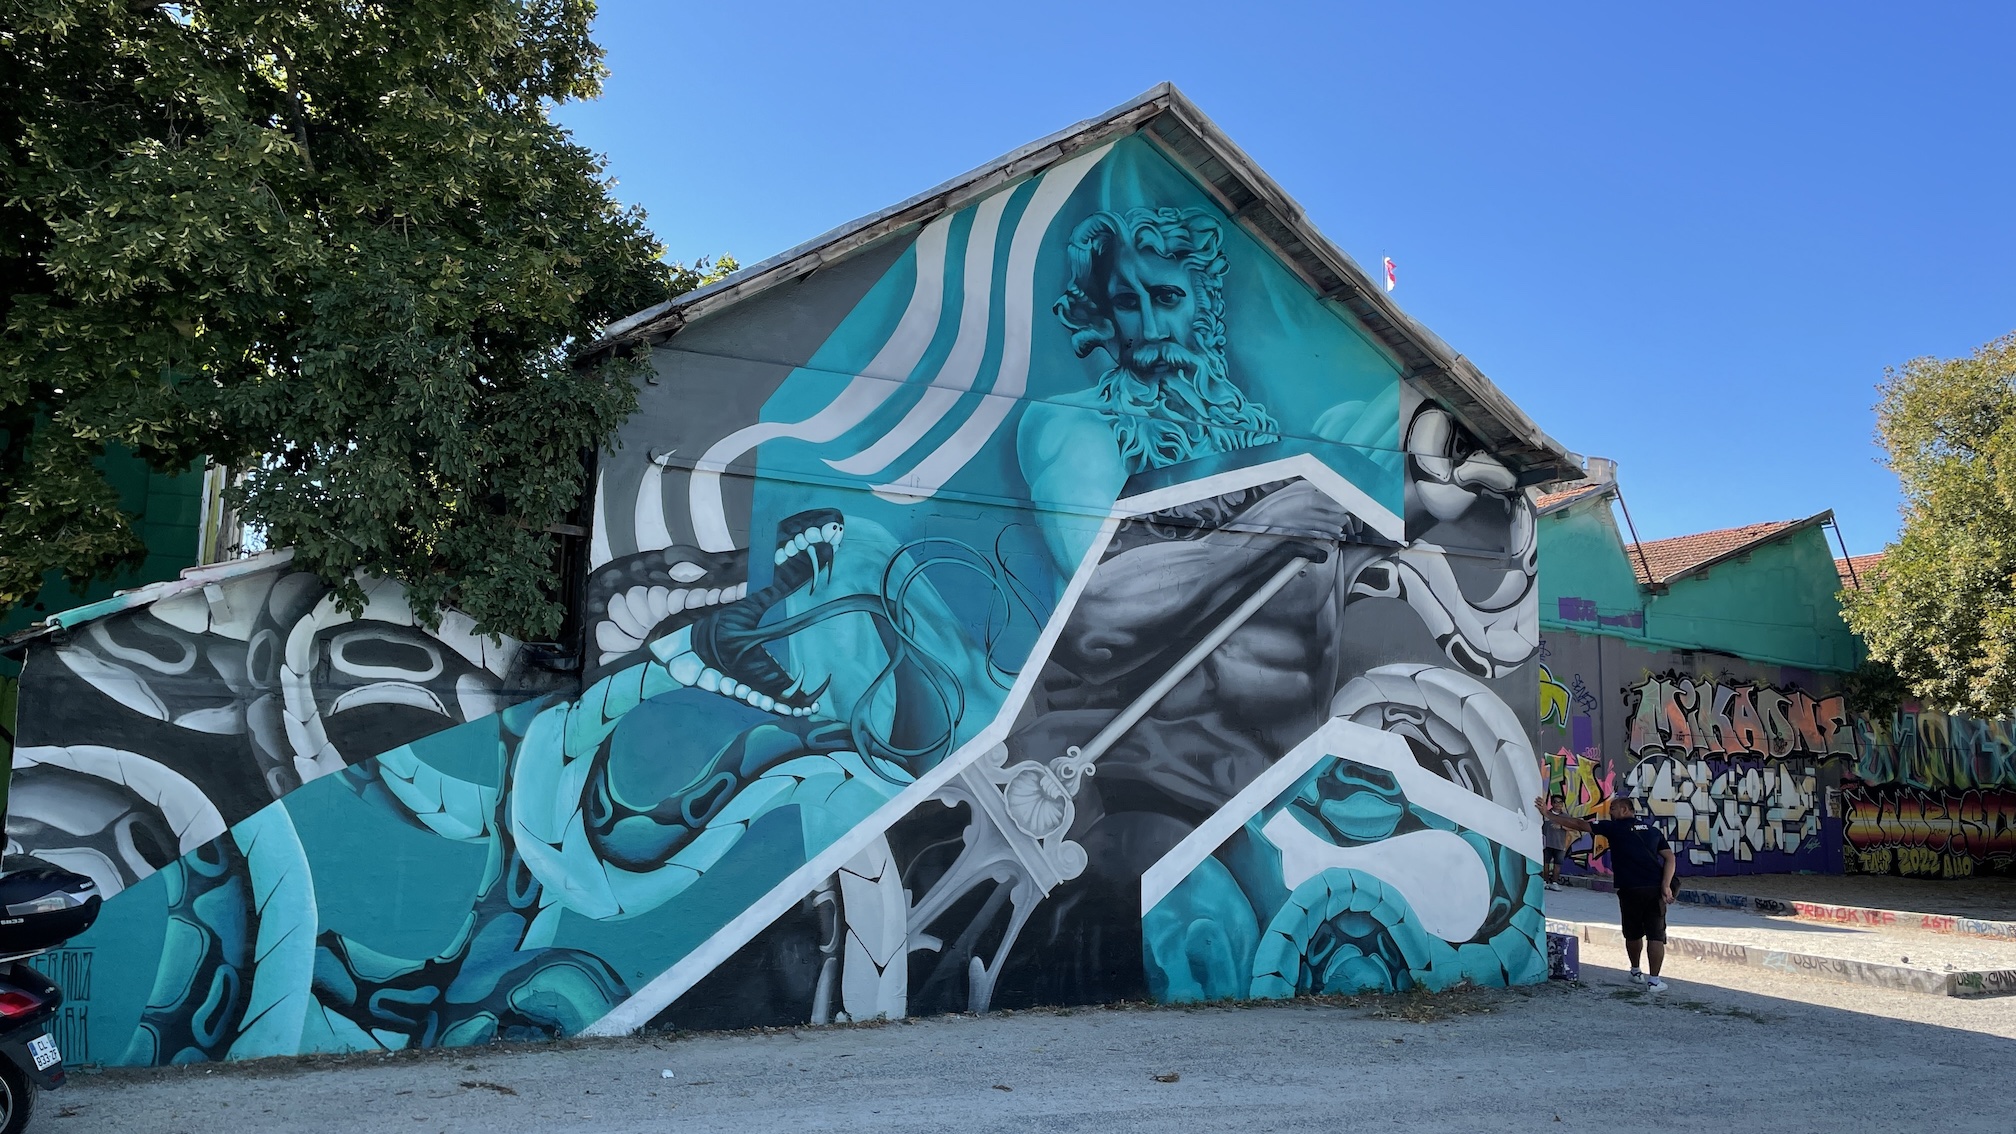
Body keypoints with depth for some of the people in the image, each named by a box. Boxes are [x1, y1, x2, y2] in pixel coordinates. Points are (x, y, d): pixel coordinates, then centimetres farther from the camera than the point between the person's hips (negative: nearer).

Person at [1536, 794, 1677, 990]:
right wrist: (1666, 885, -4)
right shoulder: (1653, 830, 15)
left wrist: (1548, 814, 7)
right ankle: (1654, 979, -1)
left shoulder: (1615, 828, 3)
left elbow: (1578, 824, 2)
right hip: (1655, 888, 2)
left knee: (1633, 934, 17)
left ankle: (1636, 972, 32)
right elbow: (1669, 857, 3)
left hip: (1630, 890, -2)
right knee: (1655, 935, 2)